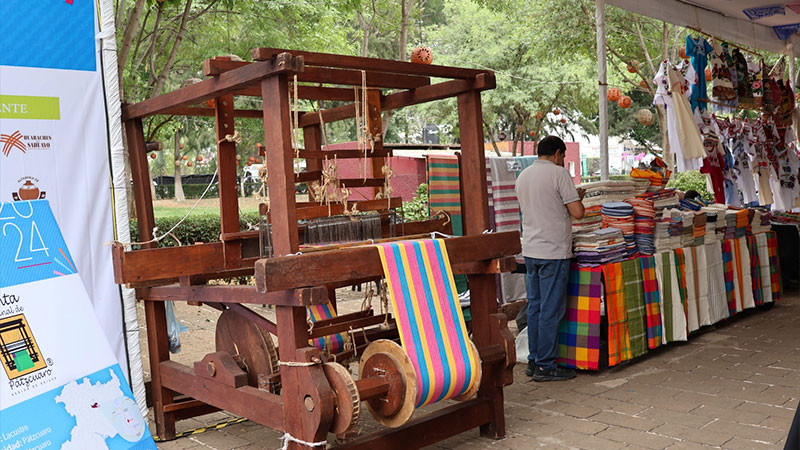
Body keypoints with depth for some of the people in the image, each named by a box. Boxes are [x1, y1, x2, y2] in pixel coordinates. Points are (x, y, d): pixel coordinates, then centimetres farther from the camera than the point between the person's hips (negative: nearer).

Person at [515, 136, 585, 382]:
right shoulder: (558, 173, -9)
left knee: (535, 306, 12)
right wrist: (578, 197, 8)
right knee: (551, 310, -2)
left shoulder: (523, 176, 13)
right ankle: (545, 366, 2)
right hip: (553, 251, -7)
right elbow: (577, 212, -11)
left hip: (529, 250, 7)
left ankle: (534, 361, 18)